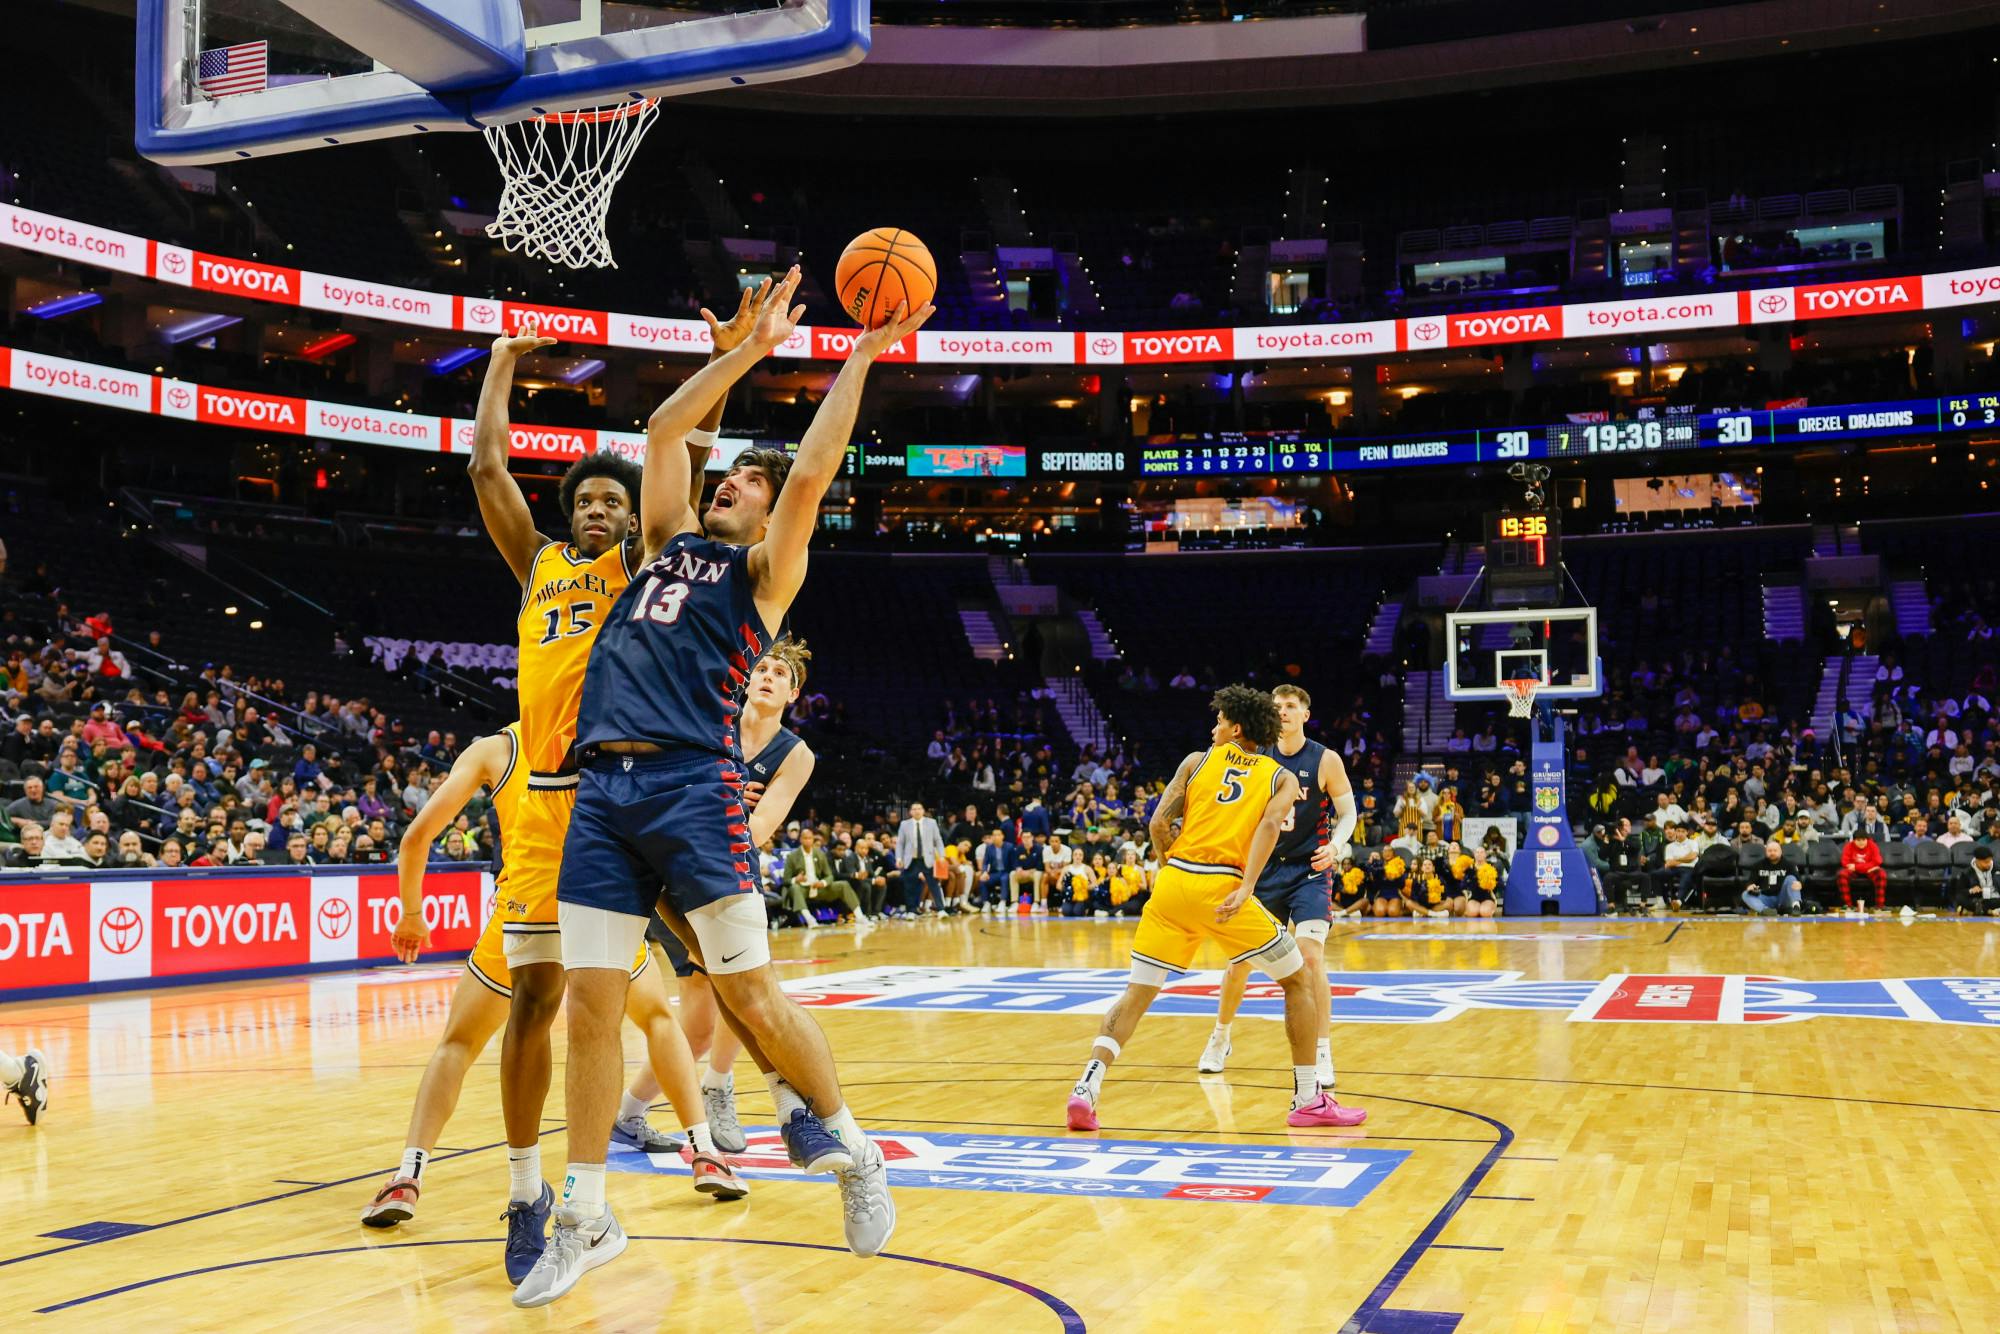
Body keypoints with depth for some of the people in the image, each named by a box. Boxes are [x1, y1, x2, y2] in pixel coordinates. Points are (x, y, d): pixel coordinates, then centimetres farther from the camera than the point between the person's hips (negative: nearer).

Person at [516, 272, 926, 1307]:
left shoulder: (764, 569, 9)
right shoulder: (670, 542, 24)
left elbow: (812, 472, -3)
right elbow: (664, 428, 24)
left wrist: (862, 356, 2)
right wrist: (751, 348, 26)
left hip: (691, 785, -5)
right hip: (603, 790, 5)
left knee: (749, 992, -4)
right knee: (588, 1002, 2)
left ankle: (850, 1145, 18)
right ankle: (585, 1220, 12)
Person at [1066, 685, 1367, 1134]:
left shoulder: (1197, 760, 17)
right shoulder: (1282, 777, 15)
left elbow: (1159, 823, 7)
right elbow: (1270, 824, -6)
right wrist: (1246, 889, -15)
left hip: (1173, 880, 2)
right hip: (1223, 887, -2)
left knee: (1137, 993, 10)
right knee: (1298, 980, 13)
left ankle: (1087, 1086, -6)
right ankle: (1308, 1099, 14)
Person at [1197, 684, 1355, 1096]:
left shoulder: (1326, 760, -7)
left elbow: (1347, 814, -4)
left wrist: (1336, 845, -22)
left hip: (1310, 869, -3)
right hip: (1265, 866, 3)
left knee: (1310, 955, -18)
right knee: (1240, 958, 7)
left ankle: (1322, 1054, -10)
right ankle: (1220, 1039, 29)